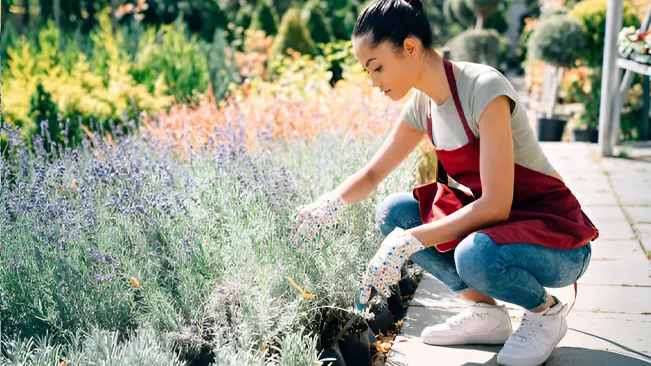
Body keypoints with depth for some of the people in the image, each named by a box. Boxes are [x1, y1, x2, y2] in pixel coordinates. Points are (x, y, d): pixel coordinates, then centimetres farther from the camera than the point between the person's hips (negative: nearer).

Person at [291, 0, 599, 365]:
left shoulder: (483, 88, -23)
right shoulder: (423, 105, 0)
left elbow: (496, 205, -28)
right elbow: (372, 174, 11)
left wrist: (410, 241, -29)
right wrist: (331, 203, -10)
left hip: (559, 238, -7)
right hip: (493, 221, 7)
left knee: (474, 255, -37)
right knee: (393, 214, -7)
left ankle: (546, 310, -3)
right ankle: (487, 312, 4)